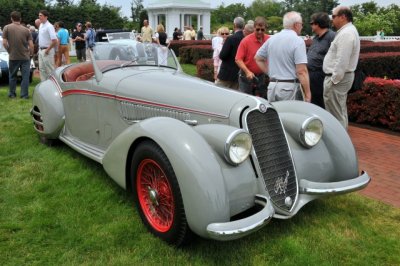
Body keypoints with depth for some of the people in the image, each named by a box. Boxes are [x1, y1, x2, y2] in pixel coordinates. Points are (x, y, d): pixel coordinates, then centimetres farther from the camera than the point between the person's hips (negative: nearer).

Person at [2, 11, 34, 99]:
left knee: (12, 76, 14)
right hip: (25, 57, 0)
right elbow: (31, 45, -2)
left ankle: (12, 94, 23)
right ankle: (24, 95, 4)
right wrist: (31, 54, 13)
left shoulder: (7, 28, -3)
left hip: (13, 57, 0)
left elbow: (4, 43, -6)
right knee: (25, 76, 4)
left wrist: (9, 51, 9)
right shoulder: (26, 30, 0)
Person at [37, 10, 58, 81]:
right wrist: (40, 48, 15)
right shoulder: (41, 25, 12)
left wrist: (47, 50, -18)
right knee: (42, 69, 12)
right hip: (41, 50, 9)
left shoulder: (49, 26, -16)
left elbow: (54, 41, -23)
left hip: (47, 51, -9)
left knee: (50, 69, -3)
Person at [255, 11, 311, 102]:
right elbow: (301, 71, -17)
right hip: (290, 86, -6)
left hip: (272, 85, 6)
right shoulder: (298, 41, -10)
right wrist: (308, 93, -12)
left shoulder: (272, 39, 9)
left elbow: (258, 58, 19)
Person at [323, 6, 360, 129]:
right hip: (341, 76, 11)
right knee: (340, 111, 18)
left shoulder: (346, 33, -18)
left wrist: (333, 80, -20)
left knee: (336, 114, -5)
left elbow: (342, 61, -24)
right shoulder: (348, 31, 16)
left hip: (338, 78, -11)